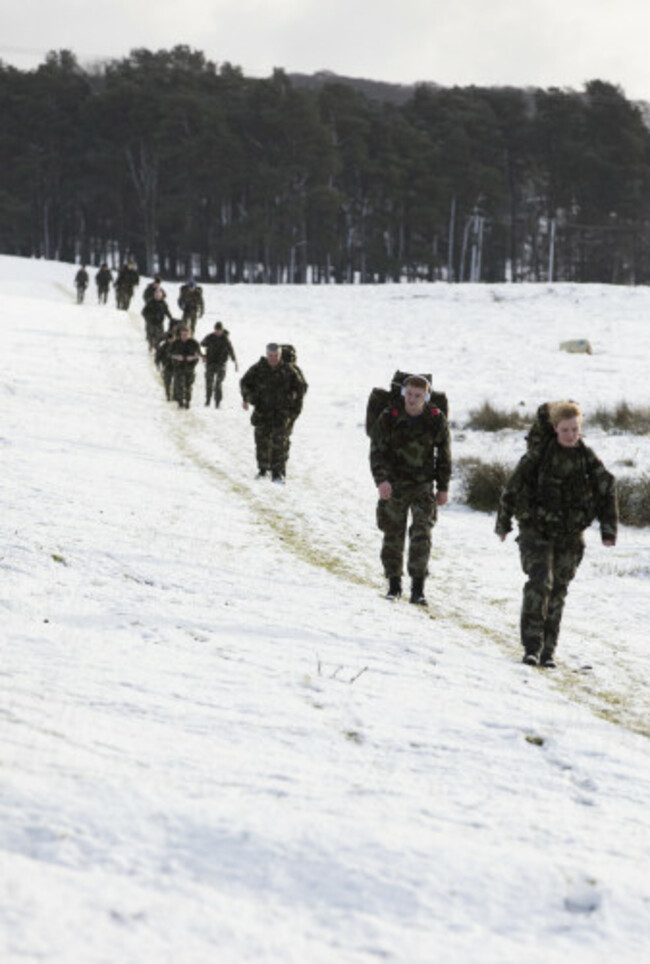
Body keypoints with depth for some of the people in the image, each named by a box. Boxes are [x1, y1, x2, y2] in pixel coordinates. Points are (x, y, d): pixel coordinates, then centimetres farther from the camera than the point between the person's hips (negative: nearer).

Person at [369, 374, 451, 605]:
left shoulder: (436, 420, -3)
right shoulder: (388, 419, -7)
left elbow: (444, 456, 7)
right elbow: (377, 451, -6)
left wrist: (443, 488, 8)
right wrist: (381, 480, -21)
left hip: (423, 485, 0)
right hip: (394, 484, 0)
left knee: (422, 534, -12)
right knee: (393, 535, 5)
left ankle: (418, 588, -10)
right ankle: (394, 583, 21)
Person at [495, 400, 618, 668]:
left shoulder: (587, 458, 0)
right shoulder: (539, 454, -8)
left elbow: (607, 491, 10)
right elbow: (513, 487, 1)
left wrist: (608, 530, 6)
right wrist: (503, 523, 7)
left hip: (570, 537, 3)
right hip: (536, 531, -3)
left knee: (558, 591, 5)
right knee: (540, 581, -19)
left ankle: (548, 650, 13)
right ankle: (532, 645, -17)